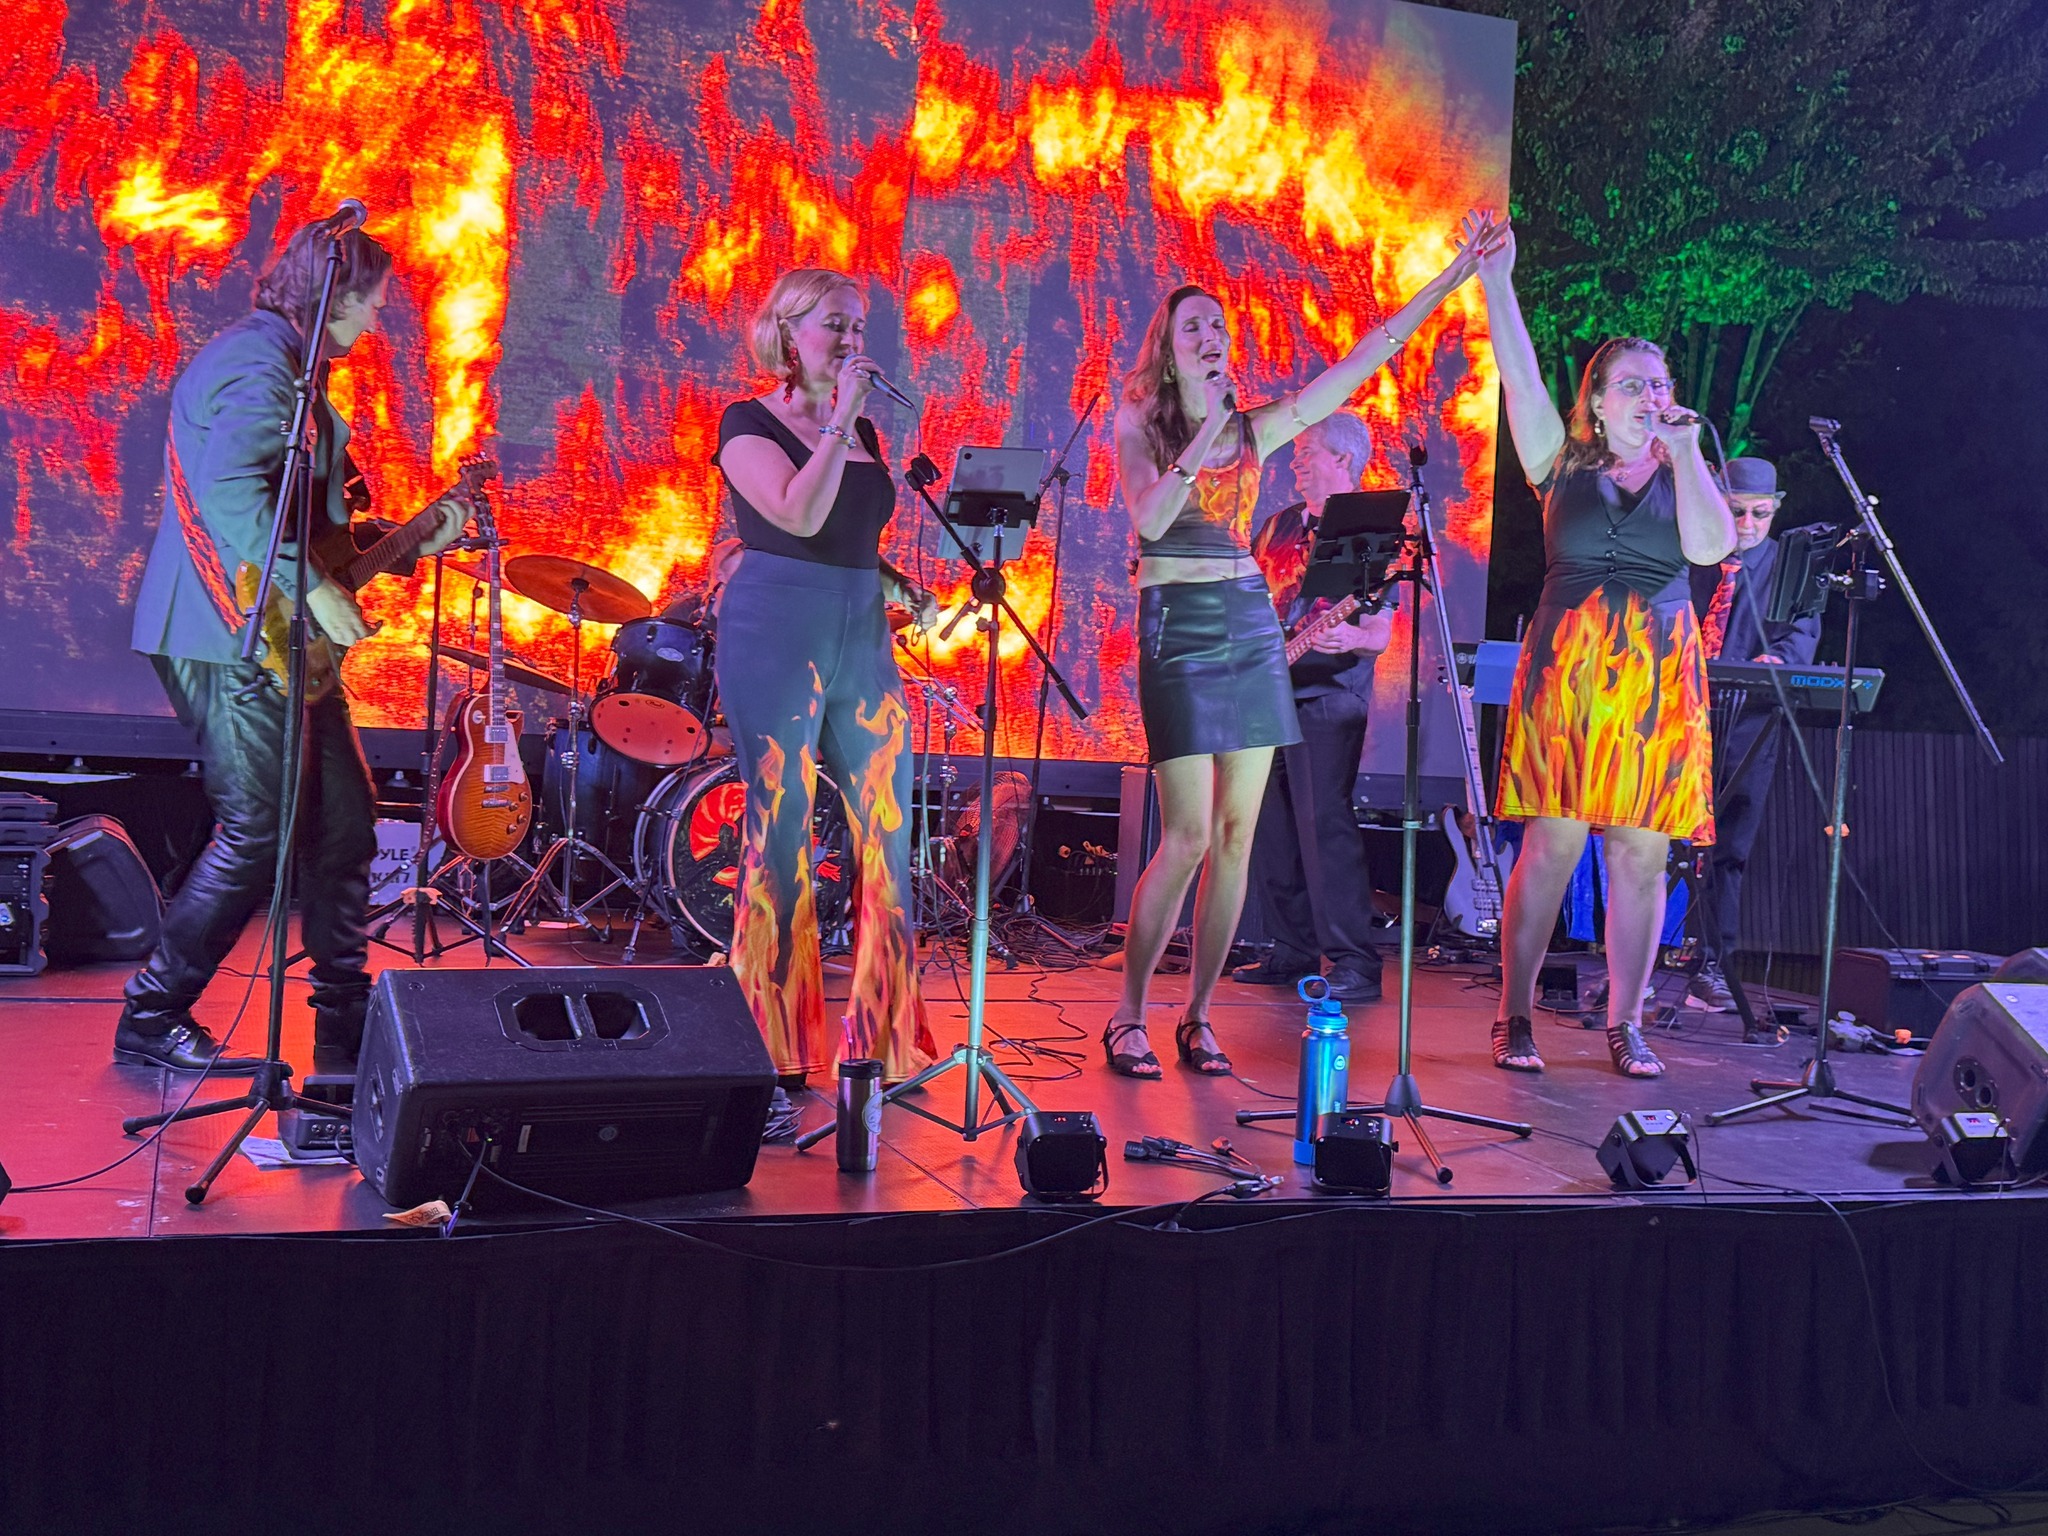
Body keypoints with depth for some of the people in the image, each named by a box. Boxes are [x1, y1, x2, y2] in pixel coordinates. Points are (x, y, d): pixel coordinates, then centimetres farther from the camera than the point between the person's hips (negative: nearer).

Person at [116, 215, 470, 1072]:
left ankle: (346, 1023, 19)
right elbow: (228, 493, -27)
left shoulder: (288, 364, 21)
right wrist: (314, 590, -26)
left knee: (343, 820, 10)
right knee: (258, 835, -6)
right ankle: (150, 1019, 7)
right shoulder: (259, 360, -12)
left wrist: (412, 544, 20)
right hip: (230, 635, -11)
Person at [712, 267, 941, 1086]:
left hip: (861, 636, 6)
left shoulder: (862, 432, 18)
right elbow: (801, 516, -19)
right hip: (776, 629, -6)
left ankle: (885, 1033, 11)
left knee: (888, 825, 2)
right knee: (780, 826, -3)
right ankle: (774, 1042, 8)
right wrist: (840, 421, -14)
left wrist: (908, 591, 8)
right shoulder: (748, 423, -2)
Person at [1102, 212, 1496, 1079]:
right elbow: (1149, 521, -15)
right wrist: (1205, 435, -19)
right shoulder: (1139, 428, 2)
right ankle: (1127, 1015, 2)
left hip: (1252, 626, 5)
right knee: (1189, 836, -10)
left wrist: (1450, 277, 5)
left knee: (1238, 835, 1)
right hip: (1178, 629, -4)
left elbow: (1360, 363, 8)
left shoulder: (1253, 432, 11)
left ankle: (1199, 1017, 10)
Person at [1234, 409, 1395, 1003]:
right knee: (1270, 832, 8)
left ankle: (1355, 965, -12)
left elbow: (1381, 632, -12)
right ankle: (1295, 953, 17)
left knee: (1324, 829, -14)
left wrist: (1350, 637, -32)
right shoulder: (1281, 525, 17)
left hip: (1328, 699, -7)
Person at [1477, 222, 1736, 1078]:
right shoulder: (1563, 464, 10)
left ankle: (1625, 1025, 9)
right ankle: (1514, 1018, 2)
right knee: (1551, 842, -6)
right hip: (1568, 663, -2)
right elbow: (1520, 377, -1)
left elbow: (1711, 545, -5)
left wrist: (1683, 451, -4)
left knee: (1643, 851, 0)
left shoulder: (1683, 472, 14)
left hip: (1659, 674, 2)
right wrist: (1496, 284, -8)